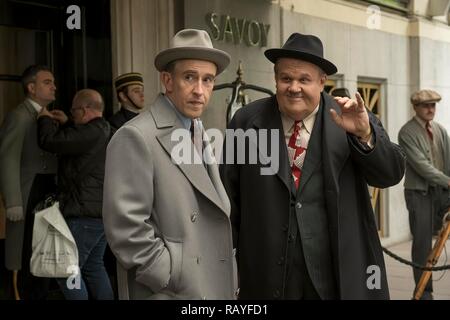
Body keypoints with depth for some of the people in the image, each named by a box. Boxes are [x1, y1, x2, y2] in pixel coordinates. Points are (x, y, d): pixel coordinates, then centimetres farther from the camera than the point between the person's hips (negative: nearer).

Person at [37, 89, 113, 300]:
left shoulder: (90, 133, -20)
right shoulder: (106, 131, 12)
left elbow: (49, 140, -19)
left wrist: (45, 119, -1)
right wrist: (64, 124, 21)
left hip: (85, 215, -10)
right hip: (104, 213, 10)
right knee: (94, 266, 18)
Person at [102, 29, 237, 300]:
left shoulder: (199, 135, 11)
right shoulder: (136, 137, -15)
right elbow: (126, 229, -21)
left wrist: (227, 281, 9)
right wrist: (178, 281, -17)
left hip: (215, 288, 8)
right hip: (171, 292, -8)